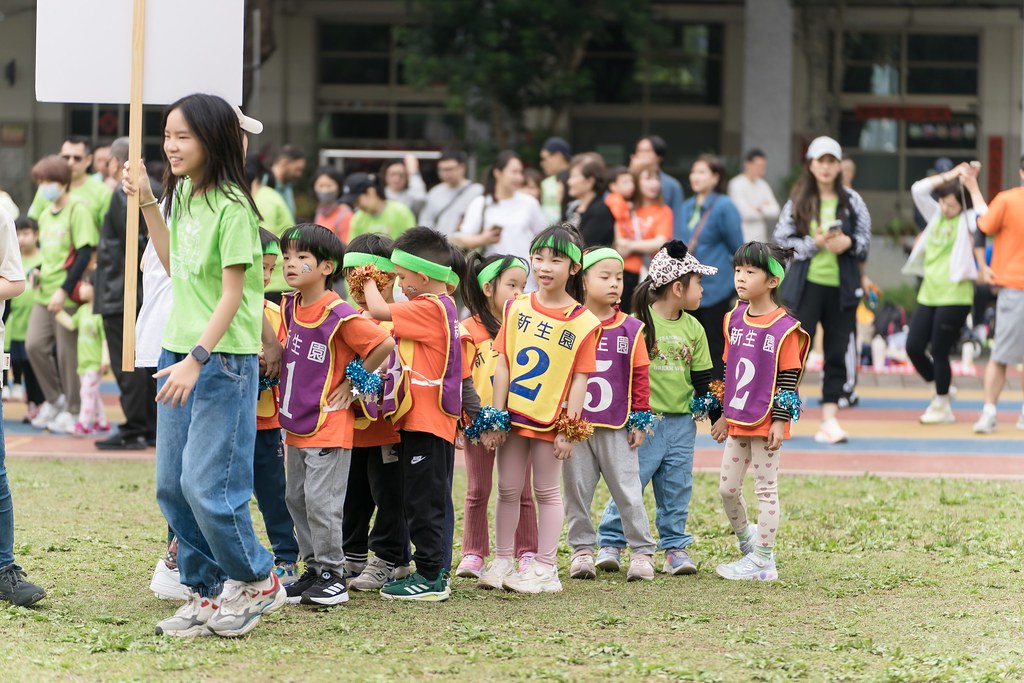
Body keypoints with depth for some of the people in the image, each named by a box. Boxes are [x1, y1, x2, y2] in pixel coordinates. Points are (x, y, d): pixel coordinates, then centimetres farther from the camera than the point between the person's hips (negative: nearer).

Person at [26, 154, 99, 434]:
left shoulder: (77, 210, -10)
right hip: (45, 293, 7)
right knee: (34, 344, -2)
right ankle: (55, 399, 15)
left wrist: (64, 290, -18)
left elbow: (85, 253, -14)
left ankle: (71, 410, 10)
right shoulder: (45, 214, 14)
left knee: (67, 352, -1)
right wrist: (38, 272, 4)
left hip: (67, 295, -7)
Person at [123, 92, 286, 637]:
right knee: (172, 484, 7)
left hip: (223, 359, -8)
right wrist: (147, 204, 16)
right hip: (178, 352, 8)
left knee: (206, 484, -10)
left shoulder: (232, 207, -15)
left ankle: (256, 581, 10)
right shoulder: (183, 194, 10)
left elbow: (232, 295, -16)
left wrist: (197, 360, -24)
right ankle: (207, 593, 17)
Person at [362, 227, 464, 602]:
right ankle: (436, 571, 22)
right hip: (435, 419, 10)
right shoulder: (442, 306, 14)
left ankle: (431, 577, -3)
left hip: (426, 419, -10)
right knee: (434, 498, 15)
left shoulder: (429, 307, -17)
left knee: (423, 499, -6)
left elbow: (379, 310, -20)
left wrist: (370, 282, -2)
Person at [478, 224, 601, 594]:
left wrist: (569, 430, -10)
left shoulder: (583, 322, -8)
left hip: (550, 420, -3)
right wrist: (495, 417, -2)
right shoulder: (517, 308, 1)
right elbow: (502, 365, 1)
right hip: (512, 415, 3)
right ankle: (503, 563, 20)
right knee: (508, 490, 10)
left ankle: (545, 568, 11)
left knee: (546, 492, 6)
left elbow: (580, 379, -7)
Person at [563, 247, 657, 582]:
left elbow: (640, 377, 4)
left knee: (628, 489, 1)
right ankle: (582, 548, 17)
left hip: (616, 428, 0)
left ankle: (642, 551, 7)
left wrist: (639, 421, 2)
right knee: (576, 489, 6)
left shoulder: (631, 329, 1)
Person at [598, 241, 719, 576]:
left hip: (681, 422, 5)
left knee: (676, 490, 8)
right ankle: (610, 543, 9)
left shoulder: (693, 329, 8)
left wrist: (715, 415, 6)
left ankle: (675, 548, 17)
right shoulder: (638, 323, -8)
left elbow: (702, 378, 13)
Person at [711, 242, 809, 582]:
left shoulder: (784, 328, -13)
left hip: (766, 423, -7)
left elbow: (788, 378, -11)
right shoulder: (734, 320, 7)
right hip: (736, 422, 7)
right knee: (727, 488, 11)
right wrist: (723, 415, 15)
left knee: (765, 489, 1)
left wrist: (780, 421, -14)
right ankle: (747, 538, 34)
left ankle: (762, 560, 7)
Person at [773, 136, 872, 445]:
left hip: (842, 287, 2)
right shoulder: (797, 202, 3)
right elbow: (782, 240, 0)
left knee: (837, 354, 3)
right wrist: (814, 243, -13)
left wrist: (849, 243, -14)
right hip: (807, 284, -2)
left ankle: (830, 417, 5)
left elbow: (865, 240, 7)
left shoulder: (852, 202, 5)